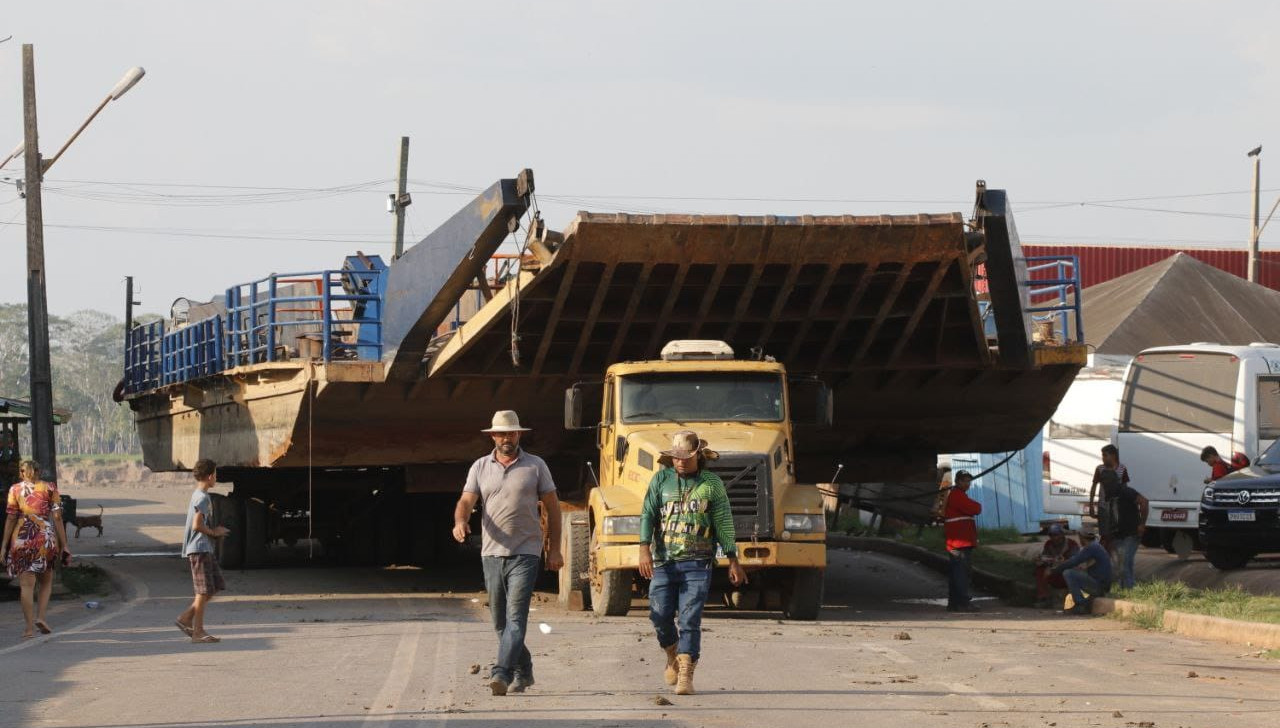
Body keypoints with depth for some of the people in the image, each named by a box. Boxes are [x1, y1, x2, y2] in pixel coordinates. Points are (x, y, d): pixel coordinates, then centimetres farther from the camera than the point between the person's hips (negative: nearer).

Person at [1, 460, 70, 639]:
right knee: (46, 582, 18)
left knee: (27, 585, 0)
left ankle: (29, 627, -4)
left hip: (21, 539, -1)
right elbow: (57, 518, 0)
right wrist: (64, 545, 2)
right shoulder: (50, 488, 5)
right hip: (46, 537, 1)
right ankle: (41, 616, 0)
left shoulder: (15, 489, 4)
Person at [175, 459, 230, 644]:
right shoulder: (203, 498, -14)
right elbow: (197, 525, -21)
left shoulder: (197, 495, 17)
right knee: (204, 590, -7)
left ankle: (186, 618, 12)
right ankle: (198, 632, -5)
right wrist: (213, 532, -7)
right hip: (199, 549, -10)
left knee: (216, 586, 11)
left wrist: (215, 531, 11)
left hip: (204, 549, 10)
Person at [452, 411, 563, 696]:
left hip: (525, 553, -4)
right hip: (492, 552, 4)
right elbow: (466, 501, 0)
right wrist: (460, 522, -23)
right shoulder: (480, 467, 9)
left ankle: (501, 674, -25)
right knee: (499, 620, 11)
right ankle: (523, 672, 27)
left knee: (515, 616, -16)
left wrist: (554, 549, 1)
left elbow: (552, 508, 6)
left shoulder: (535, 466, 2)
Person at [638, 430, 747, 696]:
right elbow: (648, 515, -1)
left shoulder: (712, 484, 4)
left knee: (690, 619, -10)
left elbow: (724, 524, 6)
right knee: (660, 614, 0)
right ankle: (673, 658, 29)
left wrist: (733, 561, 3)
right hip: (664, 561, 2)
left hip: (697, 563, -2)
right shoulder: (661, 480, 7)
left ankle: (686, 676, -12)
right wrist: (644, 549, -15)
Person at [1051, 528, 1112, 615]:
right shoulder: (1098, 547, 18)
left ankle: (1081, 604, -15)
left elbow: (1072, 562, -15)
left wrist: (1053, 570, -7)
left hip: (1098, 584, -10)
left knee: (1067, 573, -15)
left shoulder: (1090, 548, -12)